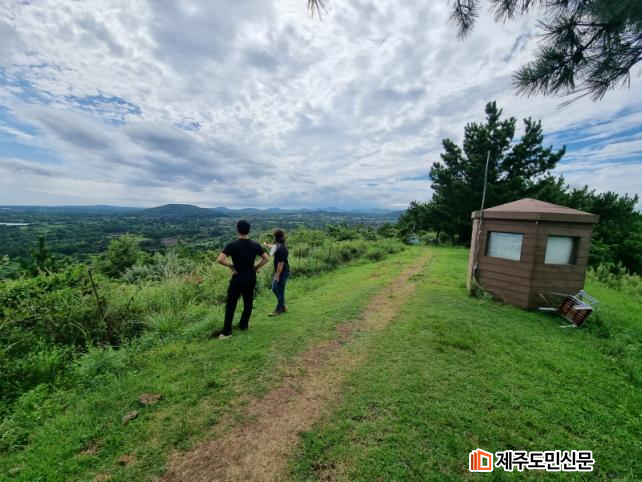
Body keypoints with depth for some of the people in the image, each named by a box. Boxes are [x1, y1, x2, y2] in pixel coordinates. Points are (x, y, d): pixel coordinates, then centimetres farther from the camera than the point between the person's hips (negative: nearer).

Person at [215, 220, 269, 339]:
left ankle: (227, 331, 11)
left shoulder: (232, 245, -15)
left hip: (237, 279, -4)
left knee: (231, 305, 7)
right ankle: (244, 325, 30)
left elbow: (220, 259, -24)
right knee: (248, 303, 17)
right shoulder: (255, 245, -3)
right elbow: (266, 259, 1)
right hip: (251, 279, 4)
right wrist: (255, 267, 4)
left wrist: (231, 266, -10)